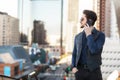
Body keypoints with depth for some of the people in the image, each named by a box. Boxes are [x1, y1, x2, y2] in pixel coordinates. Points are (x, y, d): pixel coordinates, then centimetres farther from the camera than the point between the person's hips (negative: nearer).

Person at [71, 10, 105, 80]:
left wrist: (89, 34, -14)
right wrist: (73, 67, -8)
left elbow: (94, 51, -19)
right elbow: (75, 54, 11)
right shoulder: (78, 37, 9)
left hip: (94, 71, -3)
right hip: (80, 71, 3)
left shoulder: (100, 35, -4)